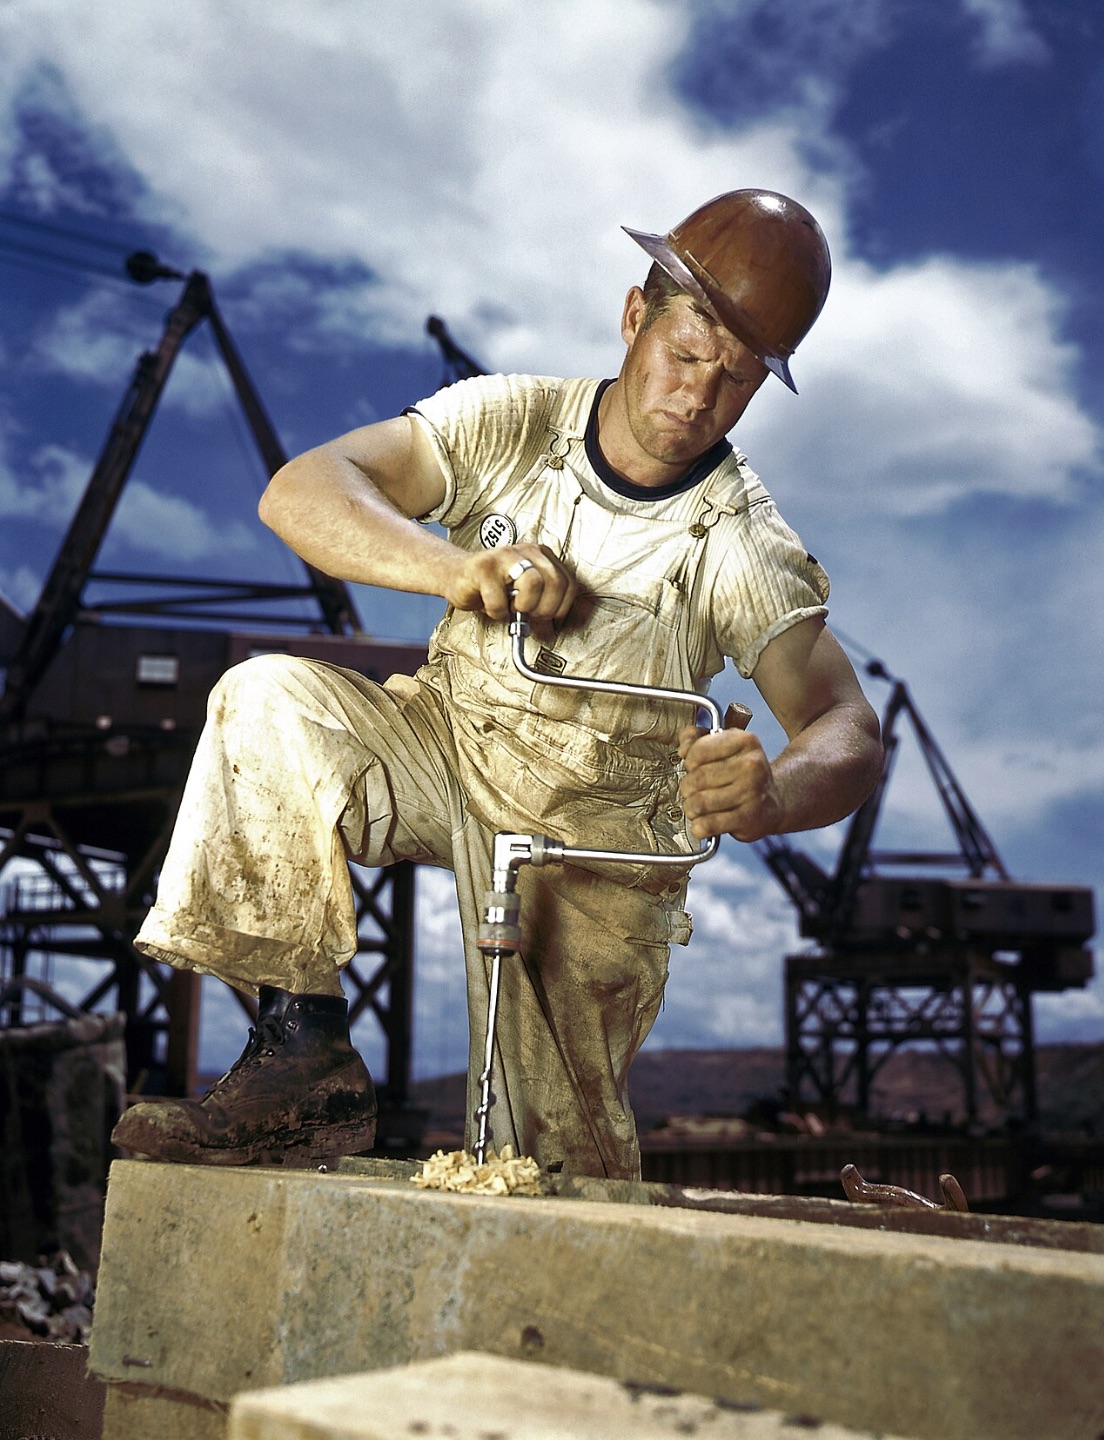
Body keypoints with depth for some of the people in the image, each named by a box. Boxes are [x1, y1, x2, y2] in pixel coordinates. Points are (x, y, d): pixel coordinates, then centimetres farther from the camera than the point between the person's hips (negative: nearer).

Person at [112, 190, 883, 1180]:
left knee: (562, 1158, -10)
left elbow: (847, 727, -25)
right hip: (447, 739, 2)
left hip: (595, 827, -2)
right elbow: (301, 491, -21)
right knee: (270, 700, -27)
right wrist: (455, 566, -41)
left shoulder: (746, 548, -16)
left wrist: (774, 794, -51)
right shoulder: (512, 421, -12)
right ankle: (305, 1055, -24)